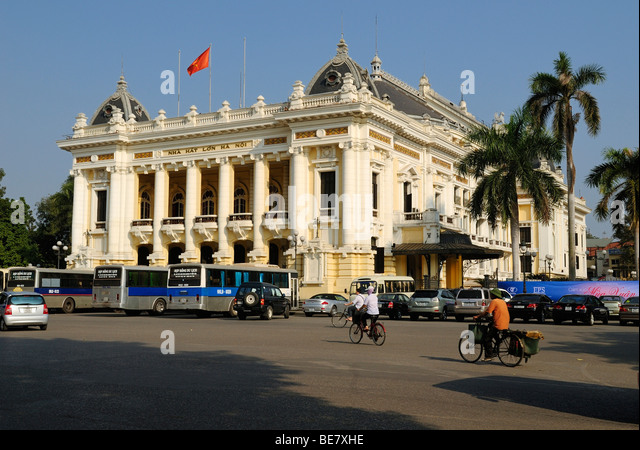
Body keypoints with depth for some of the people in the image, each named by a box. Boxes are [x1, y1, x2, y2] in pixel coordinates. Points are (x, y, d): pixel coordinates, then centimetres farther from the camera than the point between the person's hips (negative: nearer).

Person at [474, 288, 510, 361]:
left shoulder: (494, 301, -9)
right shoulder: (503, 301, 17)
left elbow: (486, 312, -13)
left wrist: (477, 316, -3)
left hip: (498, 326, -9)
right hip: (506, 325, 9)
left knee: (487, 339, -1)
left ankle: (488, 356, -1)